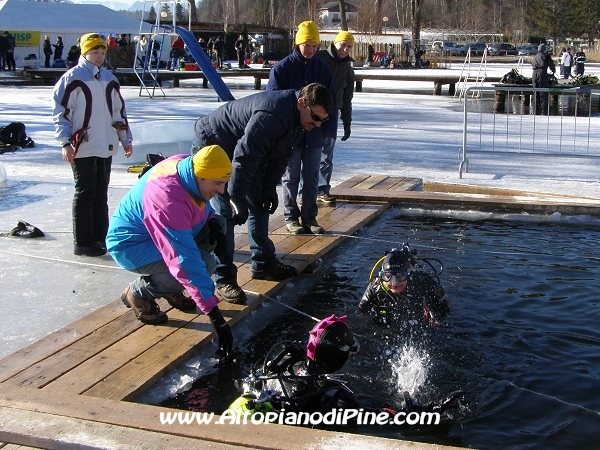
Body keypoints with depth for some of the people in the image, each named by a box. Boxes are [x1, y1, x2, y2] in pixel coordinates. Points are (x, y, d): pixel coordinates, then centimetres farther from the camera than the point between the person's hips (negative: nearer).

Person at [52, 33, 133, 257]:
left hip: (106, 147, 6)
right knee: (85, 194, -2)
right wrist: (65, 142, -13)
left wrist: (125, 139, 19)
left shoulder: (109, 80, 14)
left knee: (101, 194, 10)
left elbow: (119, 111, 22)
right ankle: (83, 243, 5)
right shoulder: (72, 78, -4)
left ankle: (100, 238, 18)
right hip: (82, 148, -6)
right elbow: (59, 111, -6)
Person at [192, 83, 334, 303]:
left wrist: (270, 188, -1)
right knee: (224, 214, -13)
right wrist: (237, 199, -29)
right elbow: (243, 158, -35)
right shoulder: (271, 116, -36)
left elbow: (281, 155, 6)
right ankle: (224, 279, -8)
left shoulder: (296, 117, -5)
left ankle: (263, 263, 21)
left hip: (245, 149, 10)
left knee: (260, 205, 10)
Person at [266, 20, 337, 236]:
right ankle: (291, 218, 18)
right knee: (291, 178, 8)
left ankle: (309, 217, 19)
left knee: (311, 178, 10)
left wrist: (330, 129, 0)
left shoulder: (323, 68, 4)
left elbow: (331, 102, 7)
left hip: (315, 135, 3)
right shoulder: (282, 68, -6)